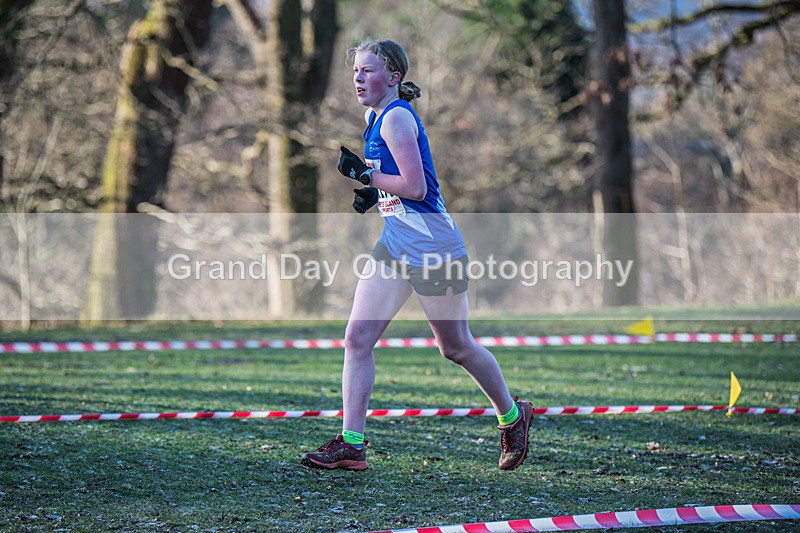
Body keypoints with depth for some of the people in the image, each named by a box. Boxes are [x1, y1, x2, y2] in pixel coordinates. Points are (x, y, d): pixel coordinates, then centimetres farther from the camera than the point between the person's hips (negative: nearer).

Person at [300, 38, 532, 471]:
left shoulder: (397, 118, -17)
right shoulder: (373, 117, 12)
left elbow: (415, 187, -23)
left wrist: (365, 175, -15)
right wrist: (372, 193, 8)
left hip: (432, 248, -9)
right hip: (394, 245, 9)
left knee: (456, 347, 7)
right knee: (357, 338, -5)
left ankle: (512, 417, 29)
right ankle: (351, 444, -5)